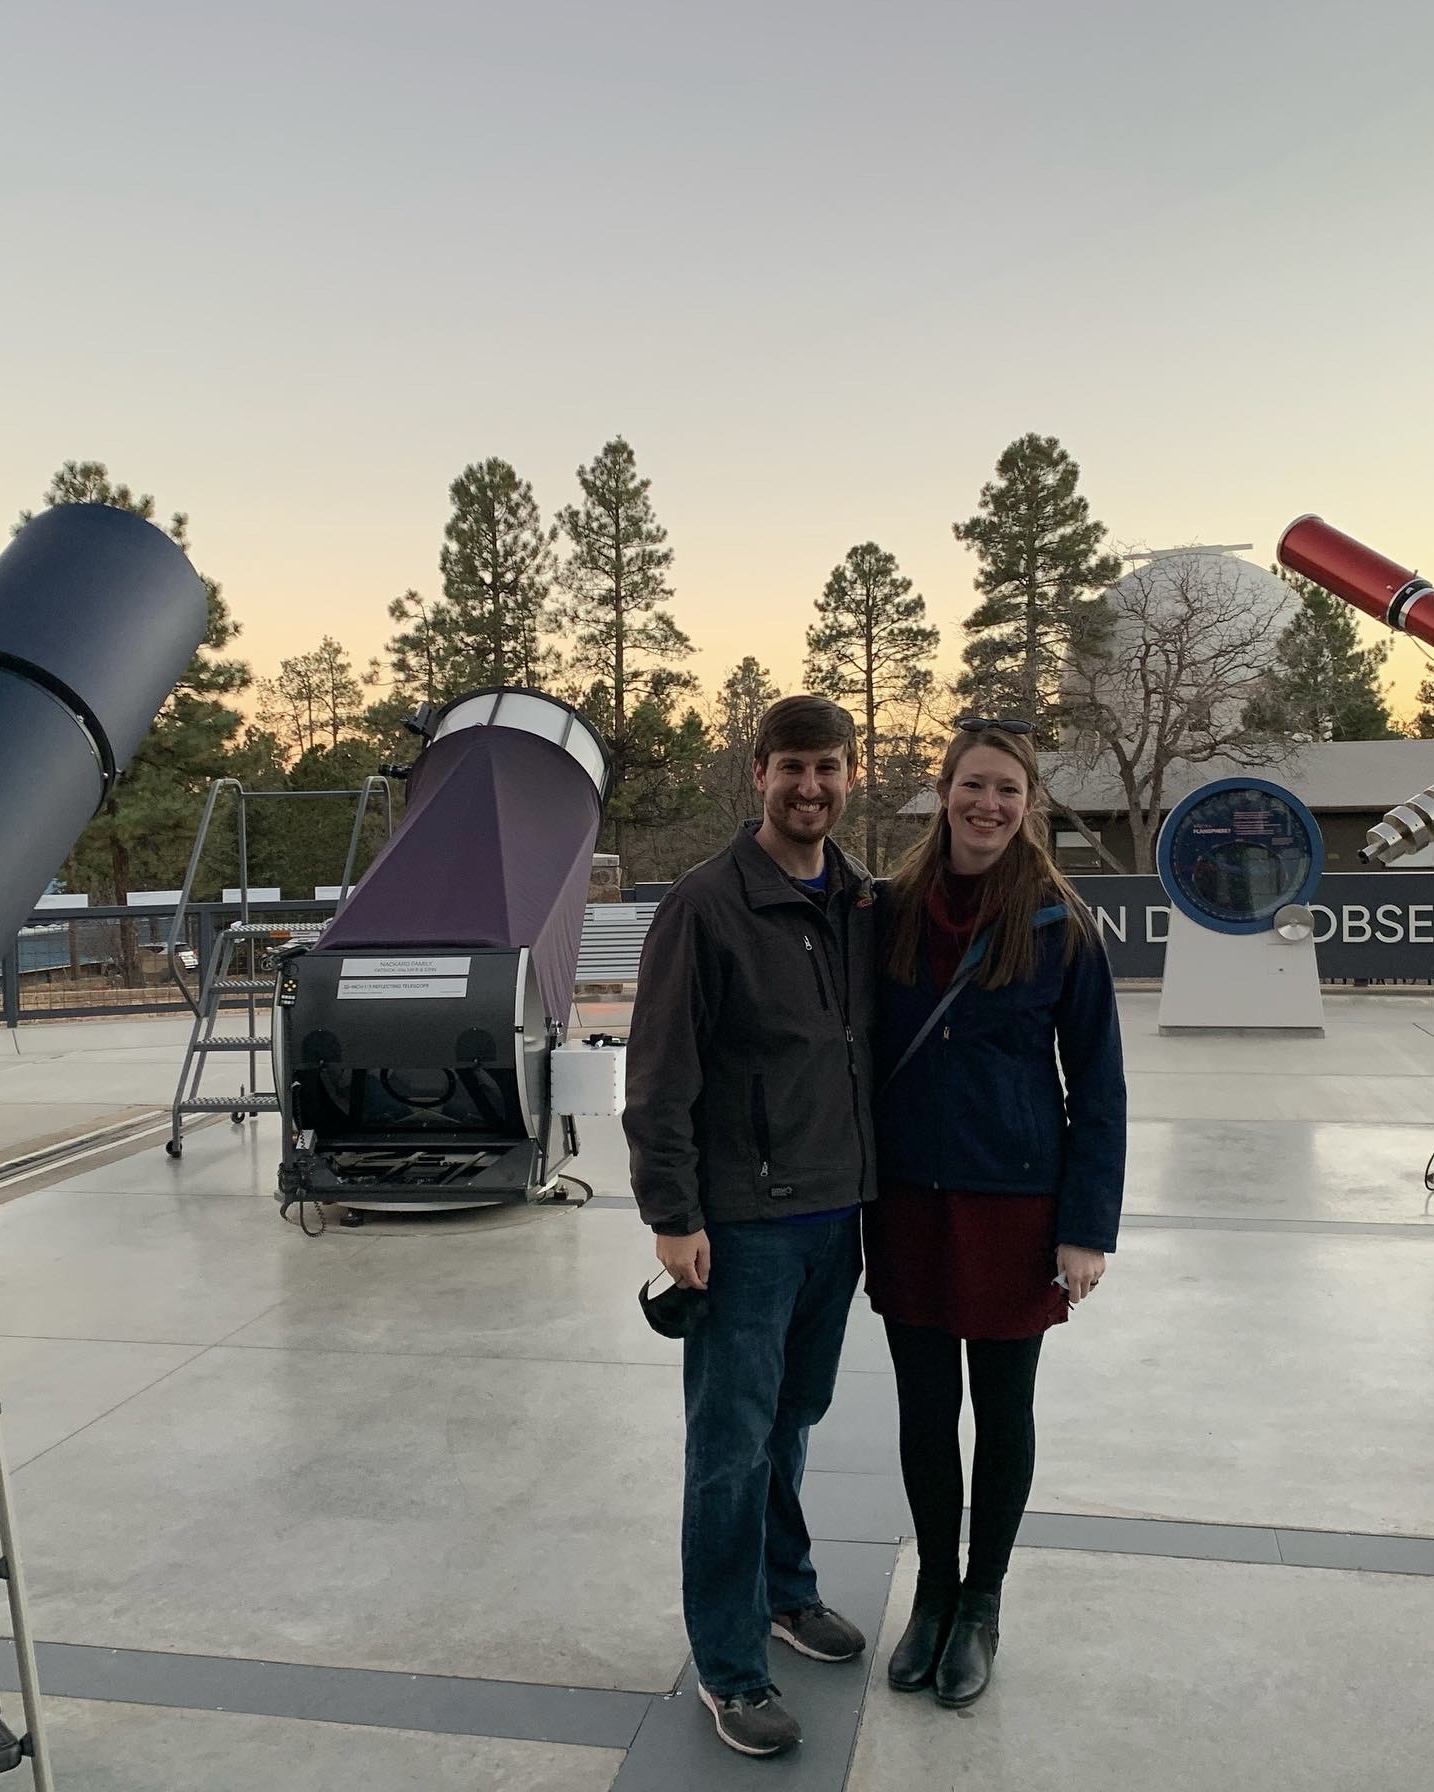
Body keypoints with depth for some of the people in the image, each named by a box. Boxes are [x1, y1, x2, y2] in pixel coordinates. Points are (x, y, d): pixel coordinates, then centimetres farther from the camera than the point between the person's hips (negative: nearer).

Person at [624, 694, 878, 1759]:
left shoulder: (861, 903, 6)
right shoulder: (707, 904, -12)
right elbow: (661, 1075, -12)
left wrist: (875, 1184, 12)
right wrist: (673, 1216, -14)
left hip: (837, 1213, 6)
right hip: (744, 1221, -5)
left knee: (794, 1418, 19)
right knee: (735, 1441, 3)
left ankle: (785, 1589, 39)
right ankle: (729, 1663, 19)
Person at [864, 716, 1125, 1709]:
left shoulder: (1062, 925, -8)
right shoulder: (893, 911, -1)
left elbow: (1097, 1084, -4)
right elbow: (865, 1053, 6)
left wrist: (1087, 1228, -8)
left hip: (1015, 1204, -2)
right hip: (908, 1204, 2)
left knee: (1002, 1407, 13)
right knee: (924, 1407, 14)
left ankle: (982, 1602, 35)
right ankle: (934, 1590, 36)